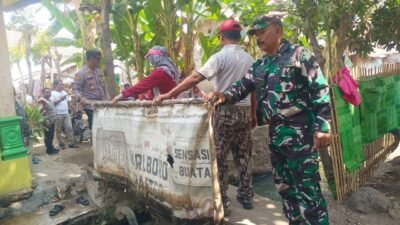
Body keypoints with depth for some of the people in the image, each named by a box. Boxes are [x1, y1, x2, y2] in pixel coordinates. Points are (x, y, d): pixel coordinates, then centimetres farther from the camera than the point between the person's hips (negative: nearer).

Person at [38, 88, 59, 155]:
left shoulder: (49, 100, 16)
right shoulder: (42, 101, -16)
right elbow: (41, 112, -24)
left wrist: (54, 119, 23)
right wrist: (46, 121, -26)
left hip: (52, 121, 10)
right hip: (48, 122, -10)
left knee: (51, 135, 16)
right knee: (48, 136, -2)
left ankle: (51, 147, 26)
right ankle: (49, 150, 4)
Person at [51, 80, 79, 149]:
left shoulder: (64, 92, 16)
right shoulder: (53, 93, -4)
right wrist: (60, 99, -20)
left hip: (66, 113, 6)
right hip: (58, 114, -5)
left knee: (69, 128, 0)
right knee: (58, 130, 2)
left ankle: (71, 143, 2)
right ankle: (61, 144, 10)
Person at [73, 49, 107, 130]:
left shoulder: (98, 71, 15)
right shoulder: (81, 73, -7)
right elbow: (75, 88, -11)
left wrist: (106, 100, 16)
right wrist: (81, 98, -29)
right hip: (90, 106, -7)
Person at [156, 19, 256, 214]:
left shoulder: (220, 57, -10)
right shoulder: (249, 59, 8)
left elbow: (195, 78, -17)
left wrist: (169, 94, -15)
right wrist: (253, 113, 21)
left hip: (226, 111, -6)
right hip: (244, 111, 6)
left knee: (219, 159, 1)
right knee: (243, 155, 15)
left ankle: (222, 204, 5)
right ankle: (246, 196, 26)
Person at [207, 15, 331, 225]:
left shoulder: (298, 54, -4)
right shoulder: (259, 66, 16)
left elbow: (320, 90, -9)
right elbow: (242, 87, 13)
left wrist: (322, 127, -17)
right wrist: (223, 96, -8)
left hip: (299, 131, -7)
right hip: (275, 133, 7)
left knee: (307, 188, -4)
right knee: (284, 186, 16)